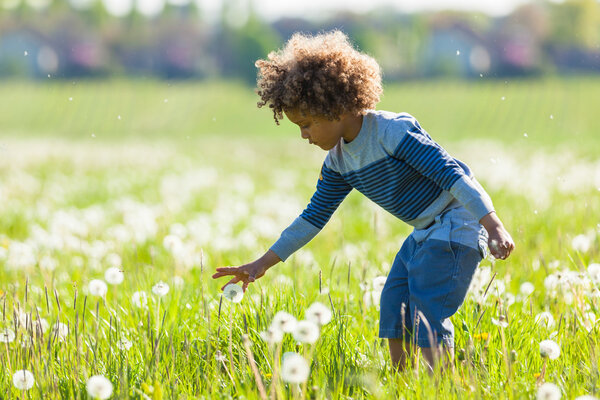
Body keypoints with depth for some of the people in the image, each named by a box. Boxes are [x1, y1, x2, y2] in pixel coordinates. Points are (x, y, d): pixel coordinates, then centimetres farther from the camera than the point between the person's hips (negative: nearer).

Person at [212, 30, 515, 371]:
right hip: (426, 231, 9)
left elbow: (452, 174, -26)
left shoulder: (393, 131, -23)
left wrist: (493, 226, -34)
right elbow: (314, 217, 11)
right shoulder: (339, 161, 3)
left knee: (427, 314, -17)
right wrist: (263, 263, 7)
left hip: (457, 223, -9)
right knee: (394, 308, 9)